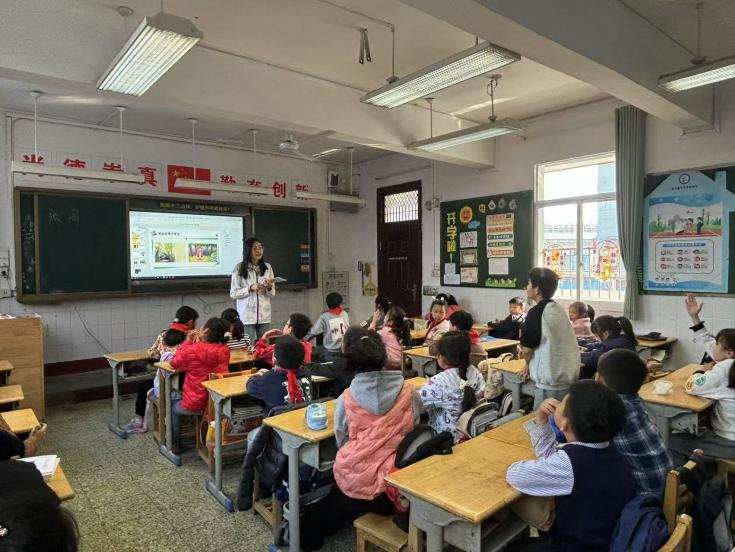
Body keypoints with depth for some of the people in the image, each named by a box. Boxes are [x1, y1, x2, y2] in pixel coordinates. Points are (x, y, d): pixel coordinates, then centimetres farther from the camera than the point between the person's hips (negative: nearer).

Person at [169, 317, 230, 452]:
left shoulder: (192, 350, -21)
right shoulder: (225, 349, -7)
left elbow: (174, 363, -1)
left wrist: (187, 342, 3)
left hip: (196, 404, -5)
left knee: (174, 406, 30)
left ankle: (175, 444, 39)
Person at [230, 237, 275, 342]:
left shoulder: (267, 267, 5)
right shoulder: (239, 268, -5)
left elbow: (272, 293, 8)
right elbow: (233, 294, -5)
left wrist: (269, 288, -13)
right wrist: (250, 288, -17)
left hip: (264, 315, 3)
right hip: (246, 315, -3)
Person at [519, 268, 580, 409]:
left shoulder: (536, 312, -14)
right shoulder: (558, 309, 9)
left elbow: (527, 348, -9)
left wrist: (527, 363, 11)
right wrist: (532, 364, 20)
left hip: (552, 382, -8)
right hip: (569, 376, 8)